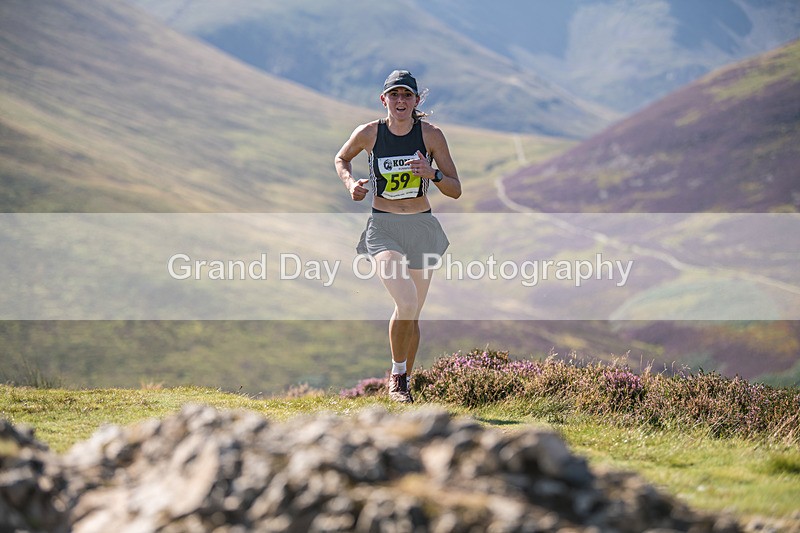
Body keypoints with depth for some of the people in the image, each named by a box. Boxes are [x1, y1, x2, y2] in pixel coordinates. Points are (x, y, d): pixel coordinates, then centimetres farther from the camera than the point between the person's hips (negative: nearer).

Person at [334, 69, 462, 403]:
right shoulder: (369, 133, -5)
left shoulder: (431, 135, -5)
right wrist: (350, 183, -3)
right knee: (406, 303, -23)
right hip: (383, 227, -2)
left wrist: (433, 174, -22)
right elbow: (341, 158, 16)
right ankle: (397, 374, -2)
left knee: (412, 314, 11)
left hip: (421, 228, 2)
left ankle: (403, 382, 31)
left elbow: (456, 191, -2)